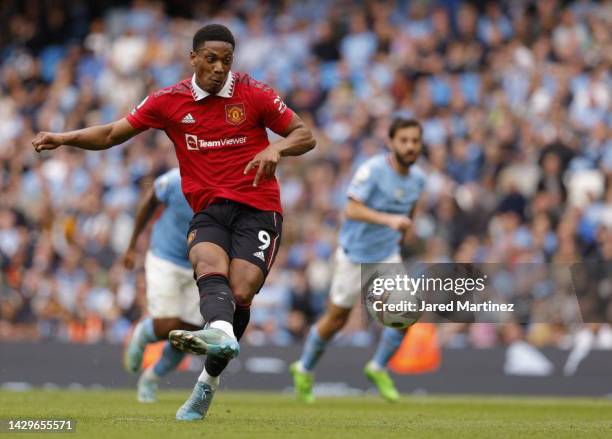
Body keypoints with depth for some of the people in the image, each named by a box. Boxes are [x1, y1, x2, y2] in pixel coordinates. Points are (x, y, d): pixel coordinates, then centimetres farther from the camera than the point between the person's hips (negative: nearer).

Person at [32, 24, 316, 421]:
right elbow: (112, 134, 13)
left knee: (240, 293, -19)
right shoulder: (169, 101, 7)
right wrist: (64, 138, -2)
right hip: (209, 210, 1)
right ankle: (221, 333, -59)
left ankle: (209, 380, -6)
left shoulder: (253, 93, 2)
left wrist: (277, 148, -16)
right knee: (210, 266, -31)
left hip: (258, 209, -1)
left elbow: (306, 136, 5)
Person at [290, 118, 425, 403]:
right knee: (336, 320, 6)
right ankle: (304, 370, 30)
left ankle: (378, 368, 10)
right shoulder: (372, 170, -22)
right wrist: (388, 219, -44)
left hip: (387, 256, 5)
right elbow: (352, 209, -33)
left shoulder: (417, 178, -1)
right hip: (355, 254, -5)